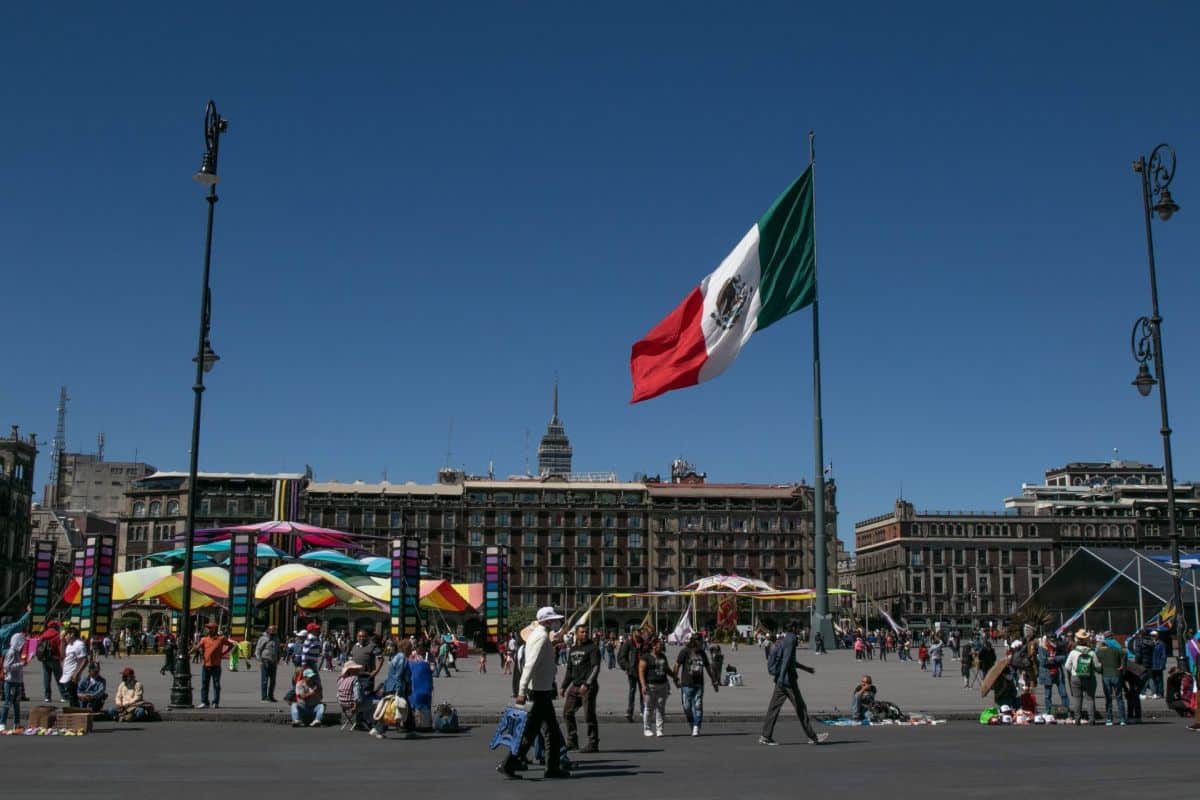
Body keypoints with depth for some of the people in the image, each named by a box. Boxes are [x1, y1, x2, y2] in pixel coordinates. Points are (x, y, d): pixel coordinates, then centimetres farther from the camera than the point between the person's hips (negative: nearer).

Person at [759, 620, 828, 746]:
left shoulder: (784, 640, 17)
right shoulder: (791, 640, -12)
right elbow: (786, 659, -22)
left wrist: (805, 668, 35)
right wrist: (781, 677, -30)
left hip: (781, 679, 9)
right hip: (787, 679, -9)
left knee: (774, 707, 4)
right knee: (800, 707, -1)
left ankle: (766, 736, 0)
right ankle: (812, 737, 6)